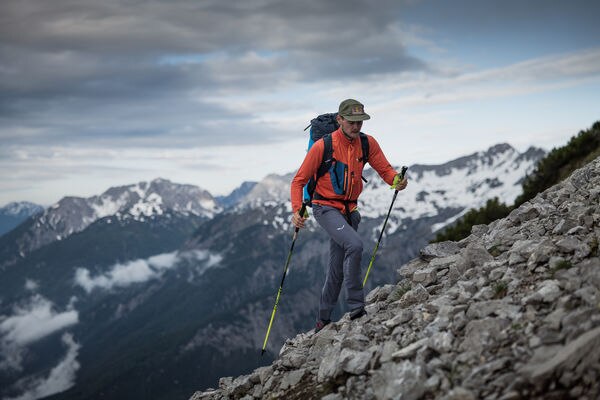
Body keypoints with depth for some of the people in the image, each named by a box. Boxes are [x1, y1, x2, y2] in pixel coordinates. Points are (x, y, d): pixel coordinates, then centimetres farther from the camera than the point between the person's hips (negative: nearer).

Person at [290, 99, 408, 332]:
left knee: (337, 269, 11)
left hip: (349, 210, 5)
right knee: (354, 244, -29)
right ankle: (356, 308, -22)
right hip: (326, 208, -5)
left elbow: (385, 169, -1)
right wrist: (297, 211, -21)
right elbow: (299, 180, -9)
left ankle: (323, 319, 26)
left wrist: (396, 180, -25)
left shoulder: (368, 143, -3)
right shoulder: (322, 146, -14)